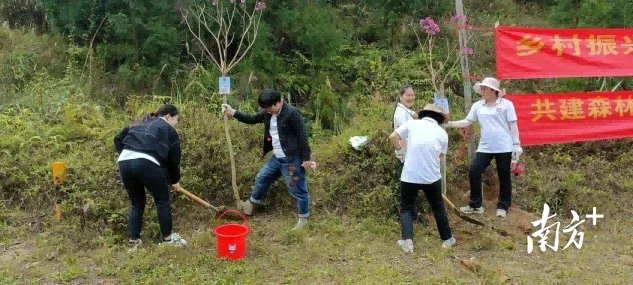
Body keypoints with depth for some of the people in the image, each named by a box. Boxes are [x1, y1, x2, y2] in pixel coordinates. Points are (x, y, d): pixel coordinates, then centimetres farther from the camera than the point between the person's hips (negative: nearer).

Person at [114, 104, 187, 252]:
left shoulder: (140, 125, 33)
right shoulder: (169, 130, 16)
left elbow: (118, 138, 24)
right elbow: (174, 159, 16)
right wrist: (175, 180, 28)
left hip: (124, 162, 6)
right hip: (146, 163, -6)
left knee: (136, 203, 22)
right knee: (162, 200, 13)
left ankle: (133, 241, 24)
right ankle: (167, 238, 22)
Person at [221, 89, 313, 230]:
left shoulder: (292, 113, -19)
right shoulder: (268, 113, 6)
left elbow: (302, 136, -18)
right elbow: (252, 119, 16)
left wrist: (306, 158, -18)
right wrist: (233, 113, 3)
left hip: (292, 159, -9)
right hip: (277, 158, 9)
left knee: (297, 189, 1)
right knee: (262, 178, 22)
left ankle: (303, 218, 16)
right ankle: (251, 203, 44)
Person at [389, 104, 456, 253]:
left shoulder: (412, 123, 1)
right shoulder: (442, 133, 6)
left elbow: (392, 137, -2)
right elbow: (440, 155, 12)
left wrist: (399, 150, 16)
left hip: (409, 176, -1)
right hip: (432, 177, 1)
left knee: (406, 208, 15)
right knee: (438, 208, 21)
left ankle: (407, 241, 3)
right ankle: (447, 239, 32)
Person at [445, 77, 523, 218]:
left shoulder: (506, 104, -5)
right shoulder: (477, 106, 5)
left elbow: (513, 125, -3)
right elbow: (467, 122, 6)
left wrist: (516, 145, -5)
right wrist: (450, 124, -8)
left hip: (504, 147, -4)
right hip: (485, 147, 4)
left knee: (504, 176, 7)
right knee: (474, 172, -1)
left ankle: (503, 206, 21)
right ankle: (475, 205, 11)